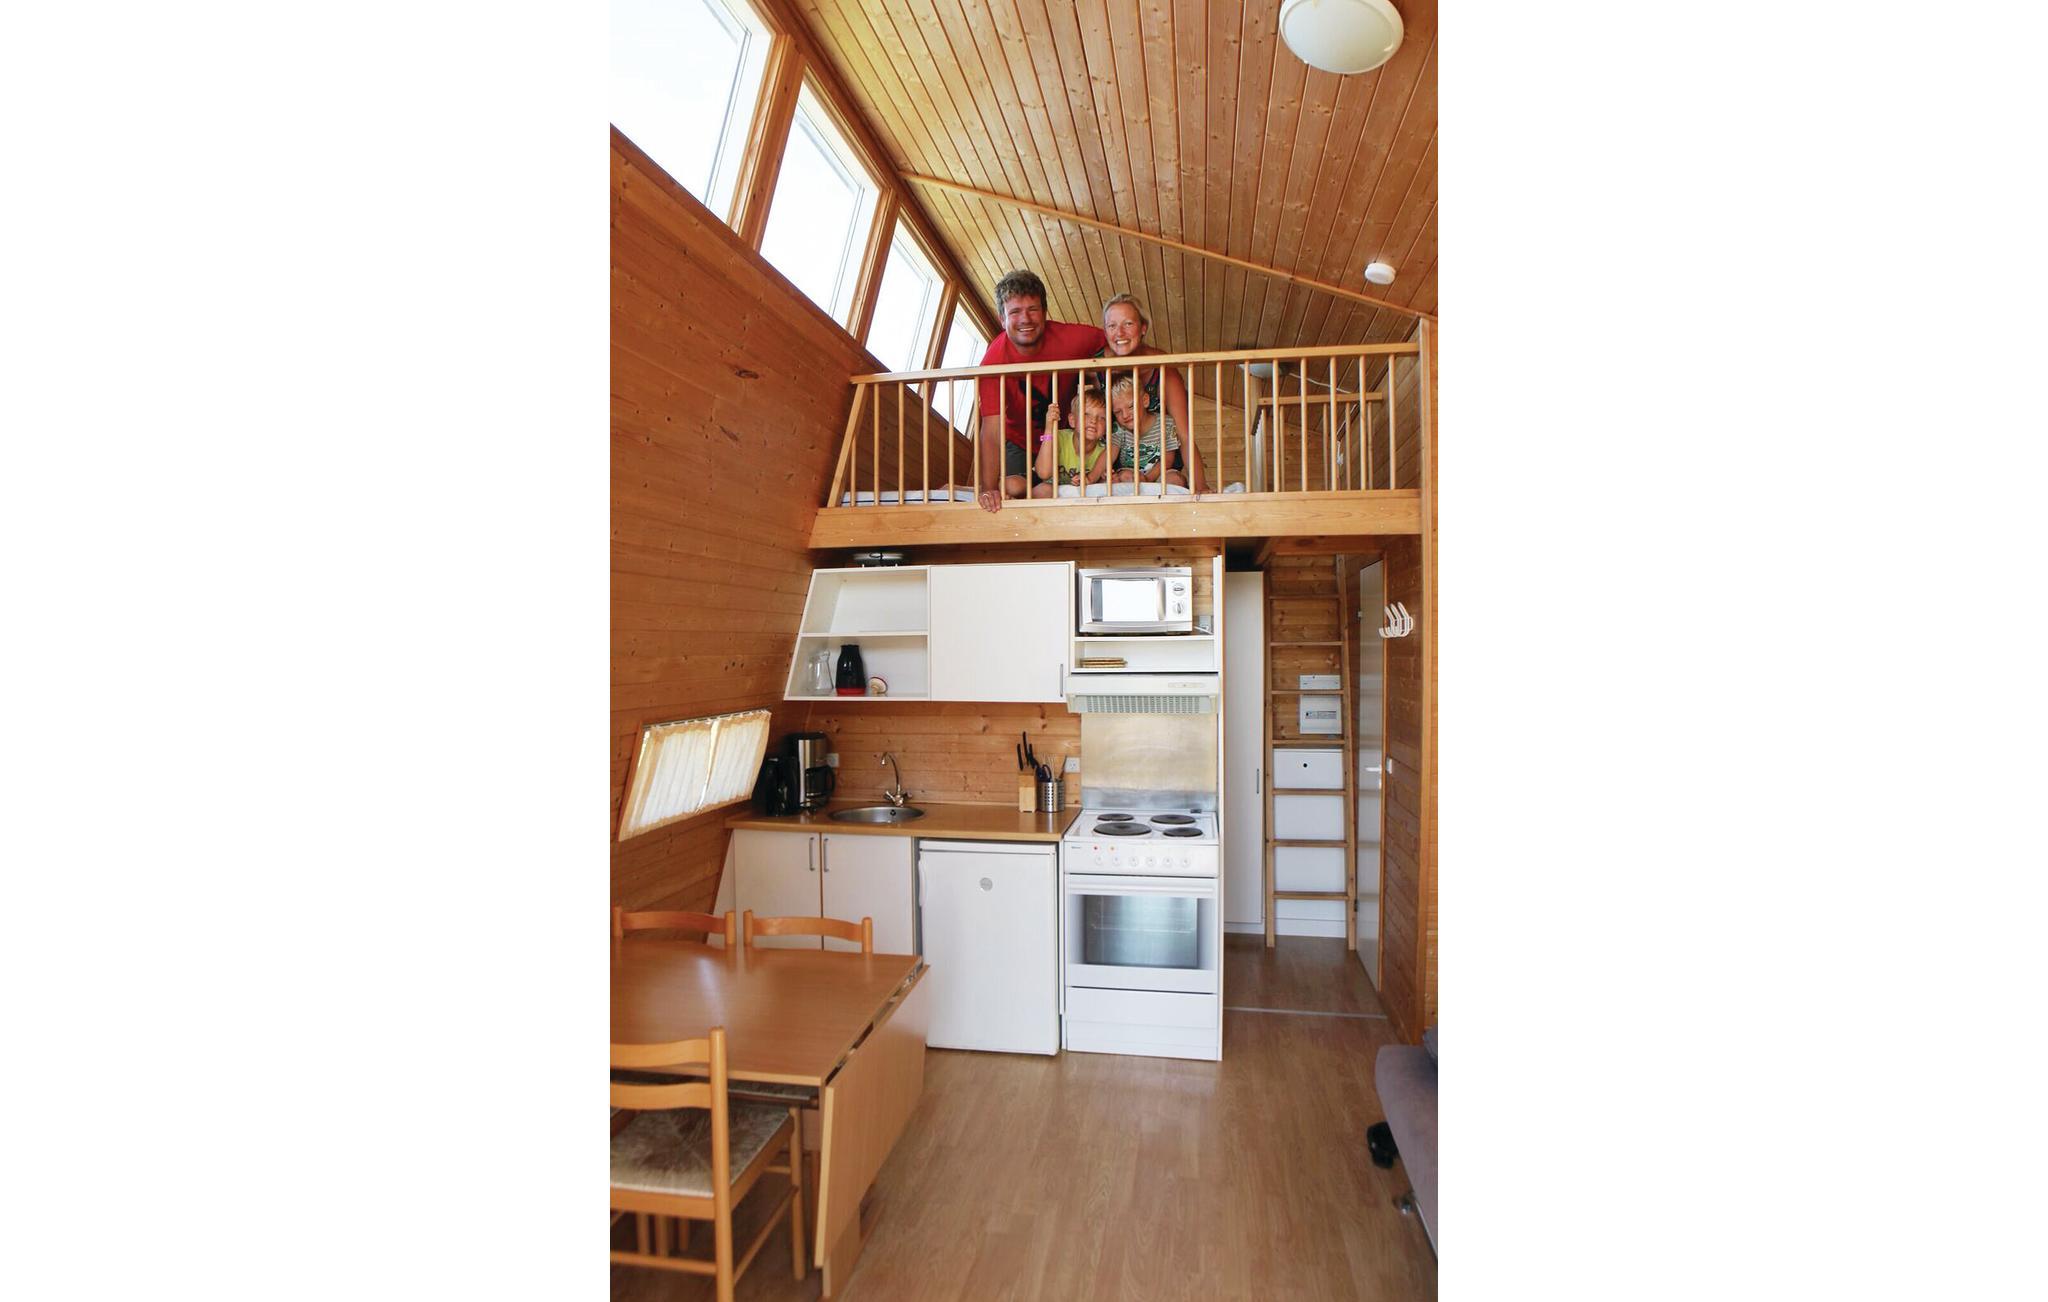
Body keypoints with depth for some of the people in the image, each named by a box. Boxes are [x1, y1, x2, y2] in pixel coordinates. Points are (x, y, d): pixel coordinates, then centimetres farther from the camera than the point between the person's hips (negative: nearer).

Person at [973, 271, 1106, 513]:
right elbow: (992, 429, -35)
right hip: (1019, 443, -2)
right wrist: (988, 488, -46)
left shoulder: (1070, 338, -24)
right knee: (1014, 488, -23)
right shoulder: (993, 361, -28)